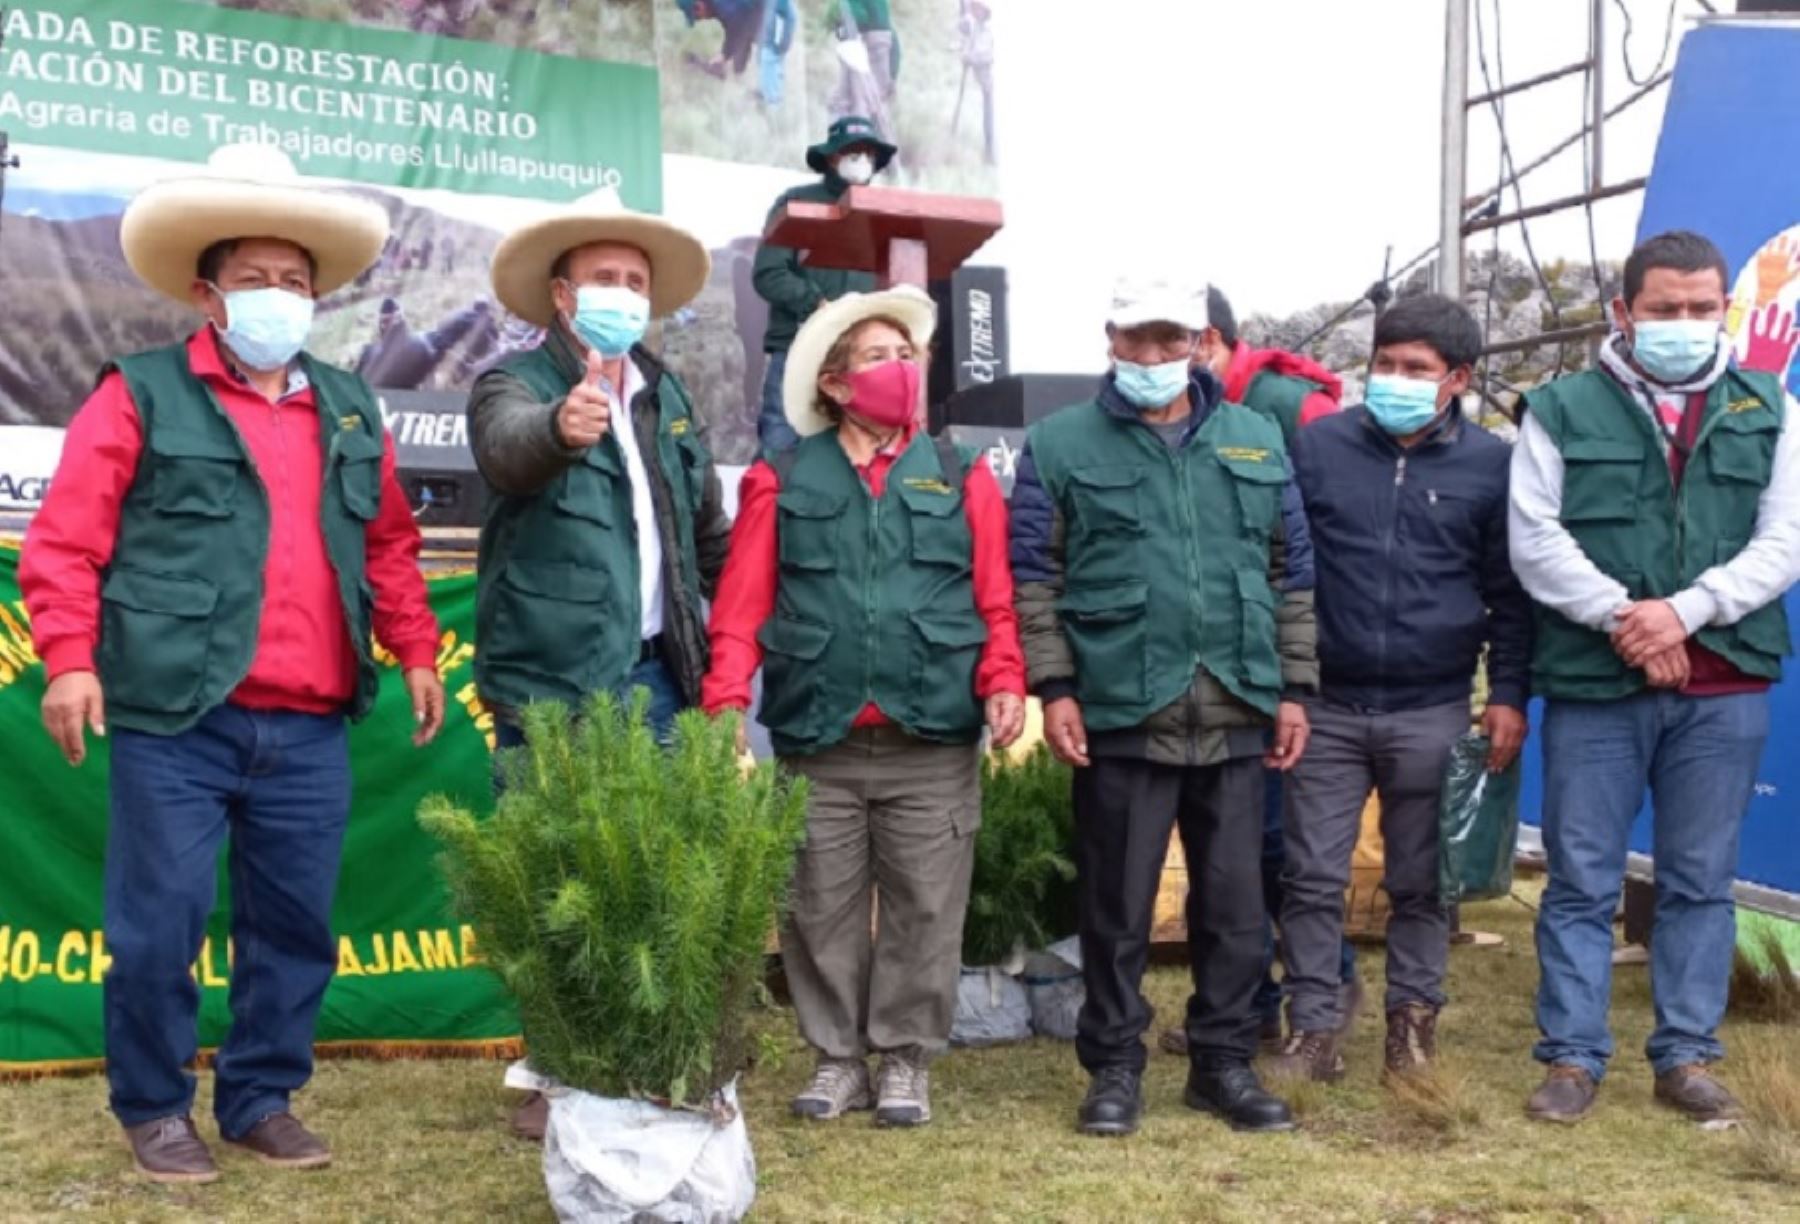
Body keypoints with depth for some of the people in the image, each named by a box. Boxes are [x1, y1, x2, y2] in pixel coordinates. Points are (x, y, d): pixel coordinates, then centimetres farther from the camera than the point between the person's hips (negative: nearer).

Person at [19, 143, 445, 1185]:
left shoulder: (350, 410, 16)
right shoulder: (143, 395, 1)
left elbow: (390, 543, 23)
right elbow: (65, 539, -3)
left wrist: (416, 649, 16)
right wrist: (69, 656, -12)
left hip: (309, 729, 4)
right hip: (176, 719, -4)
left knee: (297, 923, 9)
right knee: (160, 924, 1)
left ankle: (262, 1099, 24)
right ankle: (156, 1109, 19)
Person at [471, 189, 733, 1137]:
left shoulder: (669, 397, 14)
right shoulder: (513, 383, -5)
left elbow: (711, 532, 22)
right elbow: (509, 447, -31)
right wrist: (564, 422, -52)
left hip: (655, 677, 6)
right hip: (552, 684, -5)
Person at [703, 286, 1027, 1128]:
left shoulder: (962, 480, 9)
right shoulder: (782, 482, 6)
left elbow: (996, 600, 4)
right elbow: (742, 605, 1)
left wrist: (1004, 683, -11)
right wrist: (727, 703, -10)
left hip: (933, 743, 0)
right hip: (816, 743, 0)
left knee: (924, 908, 5)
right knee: (822, 909, 8)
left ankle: (904, 1058, 19)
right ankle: (837, 1055, 23)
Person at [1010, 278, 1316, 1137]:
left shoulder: (1258, 443, 11)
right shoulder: (1061, 445, 2)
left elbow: (1292, 574, 13)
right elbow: (1032, 577, -1)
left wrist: (1293, 689, 8)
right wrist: (1054, 689, -7)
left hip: (1237, 714, 3)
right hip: (1120, 713, -3)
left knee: (1234, 903, 9)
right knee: (1118, 905, 6)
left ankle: (1224, 1062, 23)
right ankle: (1115, 1067, 19)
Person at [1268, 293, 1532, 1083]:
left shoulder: (1490, 464, 2)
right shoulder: (1319, 445, 2)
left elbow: (1510, 594, 7)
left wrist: (1508, 695, 0)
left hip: (1432, 714, 0)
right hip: (1325, 706, 1)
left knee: (1420, 882, 11)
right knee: (1312, 878, 2)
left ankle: (1413, 1020, 25)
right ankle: (1314, 1031, 13)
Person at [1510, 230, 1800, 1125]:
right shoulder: (1563, 410, 3)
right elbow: (1535, 540, -4)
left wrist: (1685, 609, -13)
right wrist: (1622, 617, -14)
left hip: (1725, 691, 2)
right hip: (1593, 687, -2)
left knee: (1701, 882, 10)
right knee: (1582, 882, 4)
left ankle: (1686, 1055, 20)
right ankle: (1573, 1056, 14)